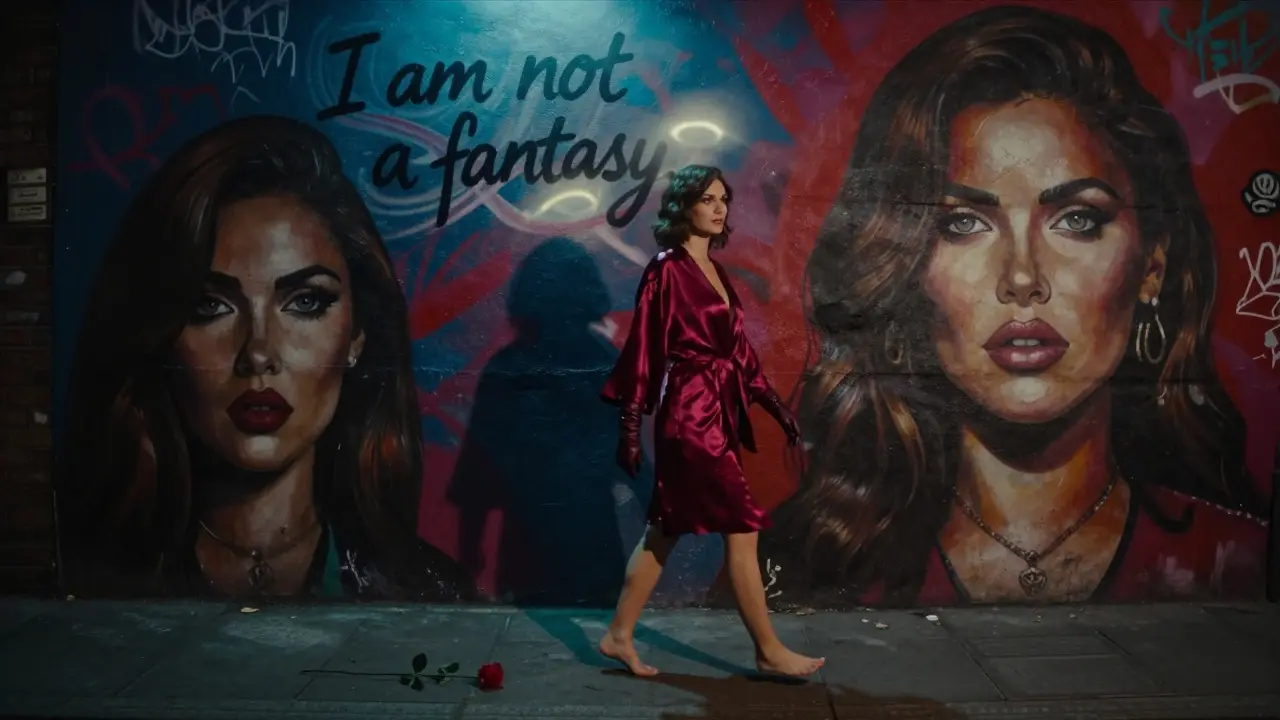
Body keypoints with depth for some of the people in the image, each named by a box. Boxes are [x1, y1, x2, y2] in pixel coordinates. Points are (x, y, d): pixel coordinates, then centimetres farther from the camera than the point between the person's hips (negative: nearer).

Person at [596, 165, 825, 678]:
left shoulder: (714, 271, 14)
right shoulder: (666, 270, -10)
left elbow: (738, 347, 17)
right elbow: (644, 348, -12)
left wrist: (773, 403, 16)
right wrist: (631, 425, -14)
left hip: (718, 411, 9)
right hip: (690, 414, -9)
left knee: (664, 531, 13)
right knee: (741, 530, -1)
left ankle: (619, 635, 23)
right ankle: (769, 651, 12)